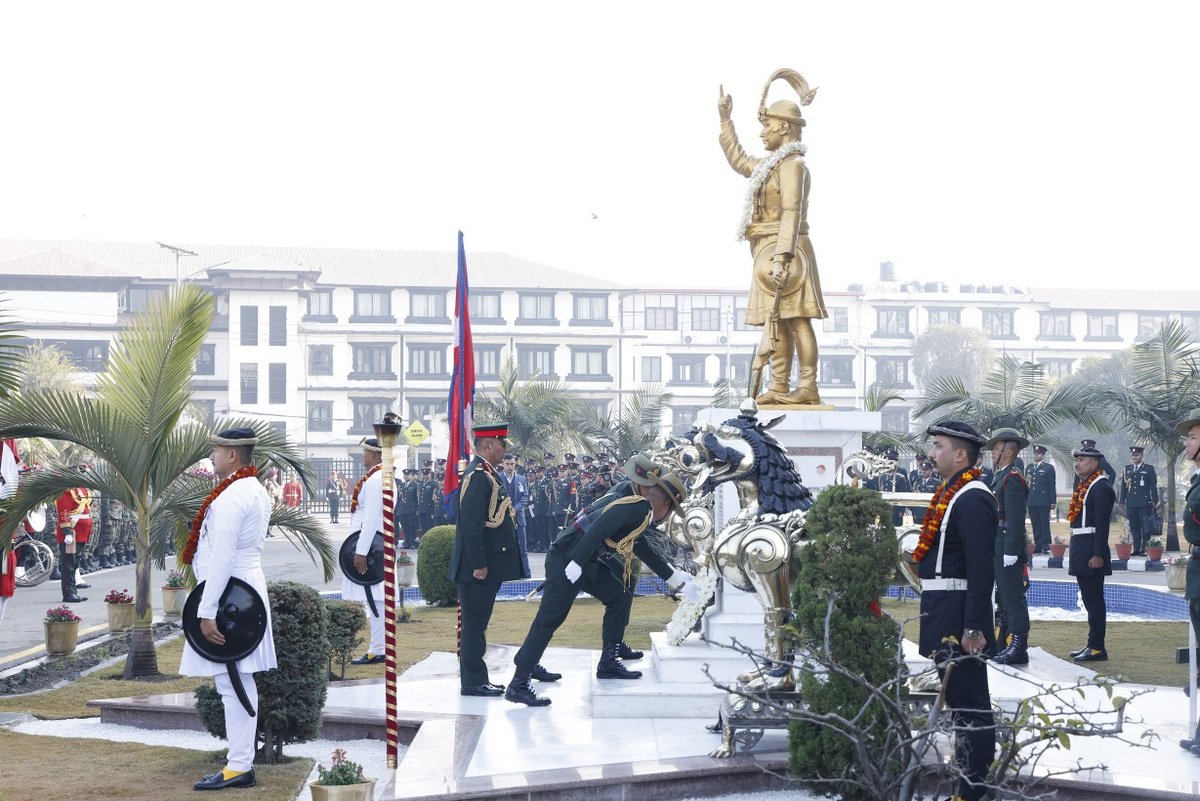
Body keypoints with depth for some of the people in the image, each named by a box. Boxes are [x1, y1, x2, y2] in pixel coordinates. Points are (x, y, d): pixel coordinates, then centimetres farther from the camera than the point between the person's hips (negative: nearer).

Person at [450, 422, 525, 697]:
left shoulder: (487, 473, 15)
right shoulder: (478, 476, -17)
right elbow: (471, 524, -23)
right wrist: (478, 565, -22)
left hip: (487, 565, 10)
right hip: (480, 566, -10)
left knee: (477, 622, 14)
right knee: (475, 622, -4)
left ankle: (476, 679, 20)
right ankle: (473, 682, 2)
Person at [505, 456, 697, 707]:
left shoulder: (629, 497, 19)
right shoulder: (639, 506, -12)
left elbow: (641, 547, 29)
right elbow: (600, 527, -25)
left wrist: (675, 578, 33)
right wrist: (576, 564, -27)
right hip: (567, 559, -10)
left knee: (620, 596, 16)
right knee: (549, 619, -9)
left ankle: (609, 663, 21)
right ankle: (519, 684, -7)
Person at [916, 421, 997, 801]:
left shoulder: (972, 500, -16)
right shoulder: (951, 494, 15)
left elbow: (982, 570, -21)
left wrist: (973, 627, -24)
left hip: (958, 622, -11)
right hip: (944, 619, 11)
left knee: (969, 705, -6)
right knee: (960, 702, 16)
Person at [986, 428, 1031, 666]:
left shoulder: (1013, 478, -15)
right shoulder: (1000, 476, 17)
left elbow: (1016, 517, -21)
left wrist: (1010, 552, -23)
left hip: (1008, 548, -11)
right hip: (999, 548, 11)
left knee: (1013, 597, -8)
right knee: (1004, 597, 16)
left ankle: (1019, 649, -6)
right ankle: (1007, 645, 24)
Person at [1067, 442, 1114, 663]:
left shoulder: (1101, 487, -13)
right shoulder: (1085, 485, 17)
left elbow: (1102, 523, -19)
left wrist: (1098, 554, -23)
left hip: (1091, 552, -10)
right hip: (1081, 551, 10)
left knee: (1094, 600, -6)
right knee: (1090, 599, 13)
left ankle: (1097, 648, -3)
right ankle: (1093, 645, 19)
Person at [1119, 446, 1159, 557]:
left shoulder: (1149, 469, 3)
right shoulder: (1127, 469, 14)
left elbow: (1153, 486, 1)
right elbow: (1123, 486, 15)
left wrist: (1154, 500, -5)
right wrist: (1122, 501, 11)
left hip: (1144, 504, -4)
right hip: (1131, 504, 4)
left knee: (1145, 528, -3)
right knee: (1134, 528, 5)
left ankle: (1144, 549, 0)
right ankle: (1136, 549, 9)